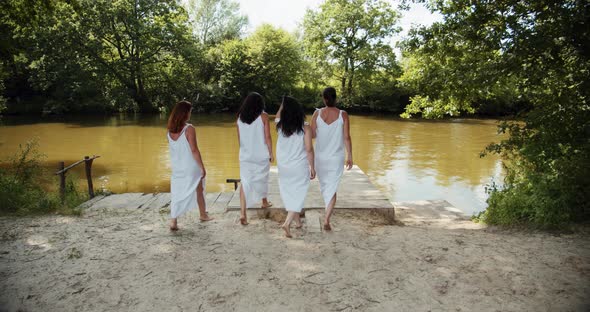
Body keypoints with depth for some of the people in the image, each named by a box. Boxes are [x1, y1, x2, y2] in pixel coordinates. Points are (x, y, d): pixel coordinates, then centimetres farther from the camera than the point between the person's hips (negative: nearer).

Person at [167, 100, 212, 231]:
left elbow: (173, 149, 6)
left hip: (176, 168, 5)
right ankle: (203, 215, 32)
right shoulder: (189, 129, -18)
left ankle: (173, 221, 0)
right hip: (191, 168, -4)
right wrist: (202, 167, -13)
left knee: (177, 194, 9)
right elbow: (194, 150, -19)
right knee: (199, 190, 16)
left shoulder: (170, 131, 1)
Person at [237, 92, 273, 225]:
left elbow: (239, 138, 9)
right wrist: (271, 153, 1)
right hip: (261, 155, -1)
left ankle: (243, 213, -10)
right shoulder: (263, 116, -7)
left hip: (245, 155, 1)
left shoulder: (240, 117, 2)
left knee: (245, 182, 1)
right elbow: (267, 137, -9)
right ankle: (264, 202, 41)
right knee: (262, 178, 21)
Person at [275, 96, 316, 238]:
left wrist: (283, 103, 27)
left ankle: (297, 220, 31)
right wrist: (312, 167, -6)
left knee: (289, 193, 18)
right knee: (298, 194, 5)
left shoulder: (280, 126, -3)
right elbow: (309, 149, -15)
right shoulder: (305, 128, -13)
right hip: (300, 167, -4)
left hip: (283, 166, 4)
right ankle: (287, 223, -9)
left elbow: (277, 116, 22)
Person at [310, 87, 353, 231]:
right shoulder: (343, 115, -9)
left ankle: (329, 209, 45)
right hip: (337, 157, -1)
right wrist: (350, 156, -2)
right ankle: (327, 219, -6)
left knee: (324, 184, 24)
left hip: (320, 156, 2)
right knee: (332, 188, 5)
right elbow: (346, 137, -9)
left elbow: (311, 134, -5)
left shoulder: (317, 113, -7)